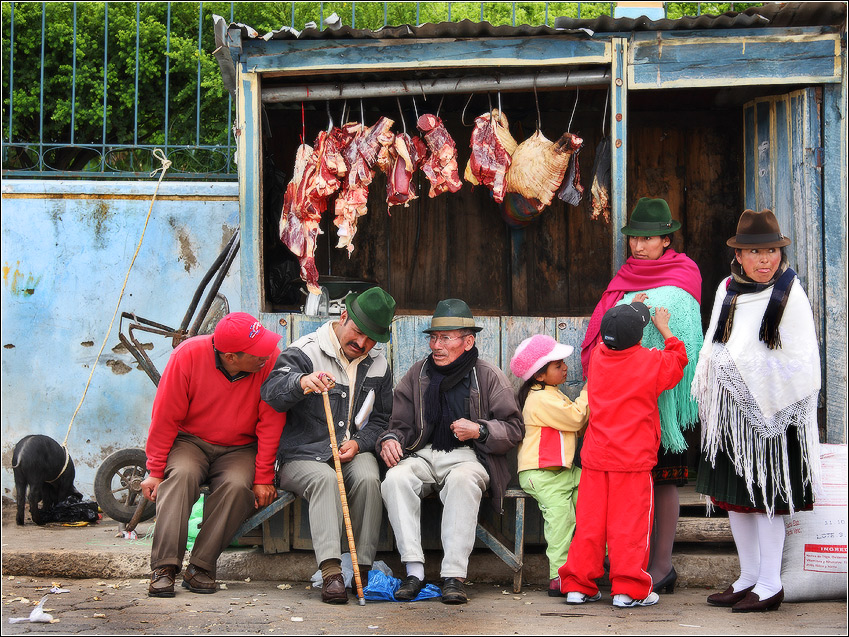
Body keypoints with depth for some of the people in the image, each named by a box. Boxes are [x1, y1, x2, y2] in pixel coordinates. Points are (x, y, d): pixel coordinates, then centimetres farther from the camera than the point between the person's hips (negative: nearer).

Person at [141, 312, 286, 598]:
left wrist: (263, 479, -11)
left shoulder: (271, 360, -17)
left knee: (237, 485, -30)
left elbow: (271, 425, -10)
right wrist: (155, 472, -10)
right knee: (183, 474, -32)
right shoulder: (188, 355, -18)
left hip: (239, 450, 1)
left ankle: (201, 567, -22)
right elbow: (165, 418, -10)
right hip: (190, 442, -1)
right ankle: (164, 567, -29)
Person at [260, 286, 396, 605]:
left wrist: (359, 442, -3)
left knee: (367, 478, -29)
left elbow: (381, 419, 18)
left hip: (353, 453, 4)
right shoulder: (305, 352, -5)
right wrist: (301, 383, -45)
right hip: (302, 456, -3)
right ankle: (331, 571, -43)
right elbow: (271, 391, -22)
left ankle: (363, 567, -25)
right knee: (325, 479, -34)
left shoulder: (378, 366, 12)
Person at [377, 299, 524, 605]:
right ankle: (414, 571, -31)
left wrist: (479, 430, -12)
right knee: (395, 478, -30)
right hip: (423, 455, 3)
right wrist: (391, 439, -4)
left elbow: (513, 429, 5)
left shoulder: (489, 377, 6)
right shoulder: (417, 375, 16)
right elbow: (401, 424, 19)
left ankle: (454, 576, -37)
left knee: (463, 480, -39)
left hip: (467, 456, -3)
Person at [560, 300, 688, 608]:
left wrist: (625, 317, 34)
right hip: (634, 459, -4)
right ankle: (628, 589, 1)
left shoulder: (597, 357, 4)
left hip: (595, 457, 4)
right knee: (630, 523, 0)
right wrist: (664, 329, 22)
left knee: (590, 521, 8)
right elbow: (678, 361, 13)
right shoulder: (652, 362, -8)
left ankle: (577, 585, 10)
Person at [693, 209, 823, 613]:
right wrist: (707, 399, 12)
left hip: (770, 413, -6)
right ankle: (748, 577, 23)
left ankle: (770, 585, 7)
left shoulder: (791, 296, -8)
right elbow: (711, 349, 17)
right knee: (733, 496, 11)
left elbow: (803, 363, -11)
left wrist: (746, 369, -15)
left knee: (765, 496, -3)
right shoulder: (727, 290, 9)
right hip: (729, 411, 6)